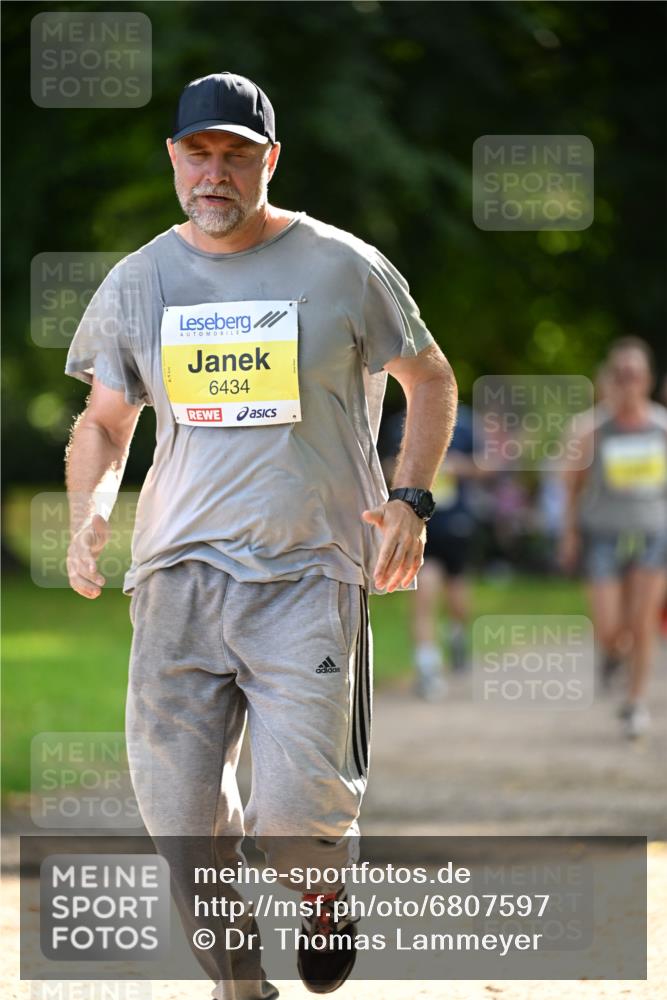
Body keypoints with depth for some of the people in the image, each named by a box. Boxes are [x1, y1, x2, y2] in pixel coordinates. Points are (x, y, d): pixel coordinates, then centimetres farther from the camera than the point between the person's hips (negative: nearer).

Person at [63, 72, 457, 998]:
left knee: (295, 816, -14)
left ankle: (329, 881, 23)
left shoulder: (343, 269, 1)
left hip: (310, 574, -3)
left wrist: (410, 500, -2)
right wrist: (86, 515, 1)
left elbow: (431, 379, 13)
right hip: (177, 575, 3)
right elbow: (102, 421, 20)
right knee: (180, 816, -4)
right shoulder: (136, 283, 9)